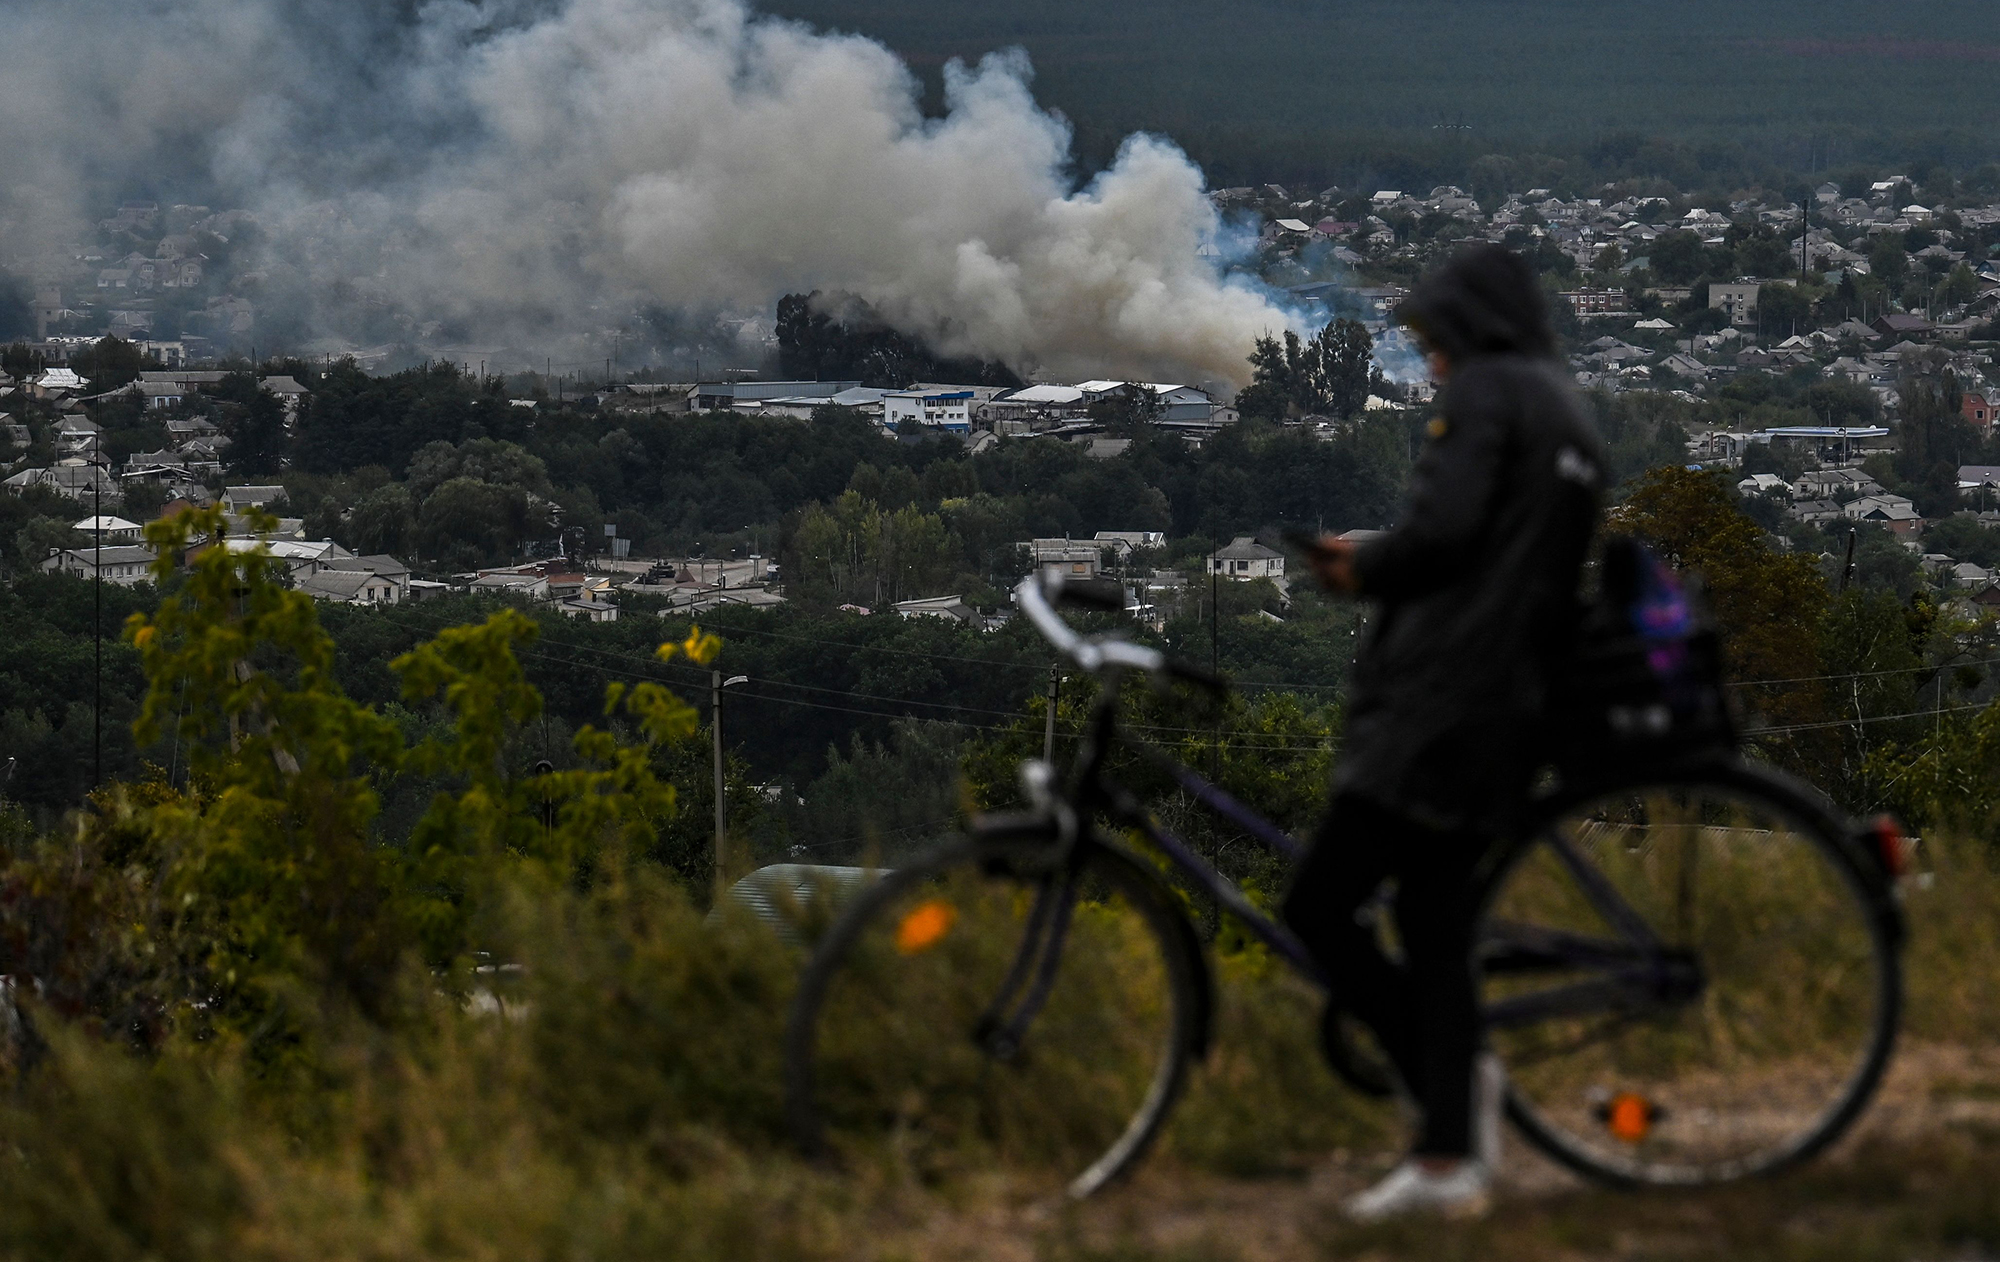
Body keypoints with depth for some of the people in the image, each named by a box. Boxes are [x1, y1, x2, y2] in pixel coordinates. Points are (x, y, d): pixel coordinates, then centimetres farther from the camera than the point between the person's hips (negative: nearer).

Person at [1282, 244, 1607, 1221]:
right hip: (1509, 709, 9)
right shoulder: (1574, 424, 21)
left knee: (1318, 909, -6)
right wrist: (1373, 565, 19)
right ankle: (1449, 1158, 7)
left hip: (1436, 704, -9)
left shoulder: (1484, 392, -6)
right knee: (1437, 933, 10)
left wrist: (1363, 572, -1)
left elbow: (1443, 526, -20)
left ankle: (1455, 1074, -9)